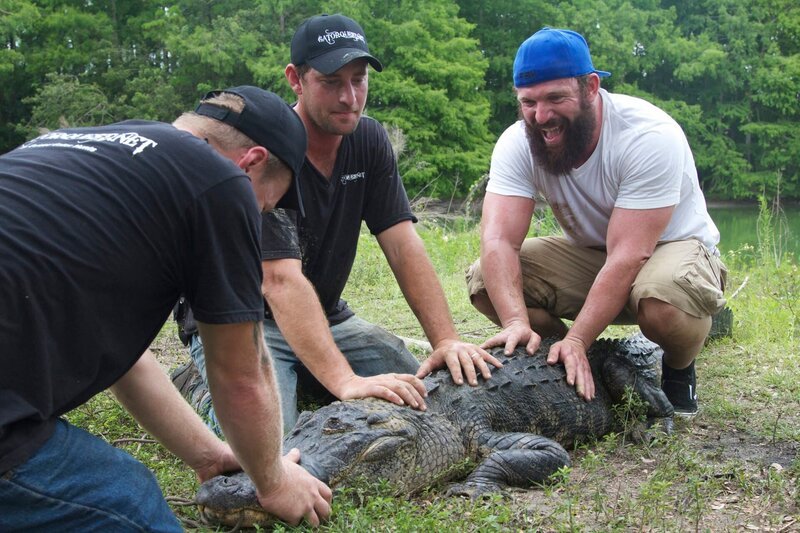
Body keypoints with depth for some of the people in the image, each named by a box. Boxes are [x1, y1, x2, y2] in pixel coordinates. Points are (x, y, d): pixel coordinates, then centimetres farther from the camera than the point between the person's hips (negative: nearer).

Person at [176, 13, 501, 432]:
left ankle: (304, 384, 14)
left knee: (423, 391, -7)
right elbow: (280, 280, -33)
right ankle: (201, 390, 5)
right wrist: (345, 381, -43)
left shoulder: (369, 140, -3)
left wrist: (445, 340, -21)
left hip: (324, 316, 6)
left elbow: (403, 245, -9)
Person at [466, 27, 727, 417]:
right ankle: (577, 363, 3)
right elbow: (498, 239, -28)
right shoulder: (518, 143, -17)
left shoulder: (649, 136, -29)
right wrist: (516, 321, -44)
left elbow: (627, 258, -34)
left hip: (672, 246, -4)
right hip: (587, 254, 4)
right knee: (485, 279, -20)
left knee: (662, 296, -40)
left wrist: (575, 340, -41)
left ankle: (679, 370, -2)